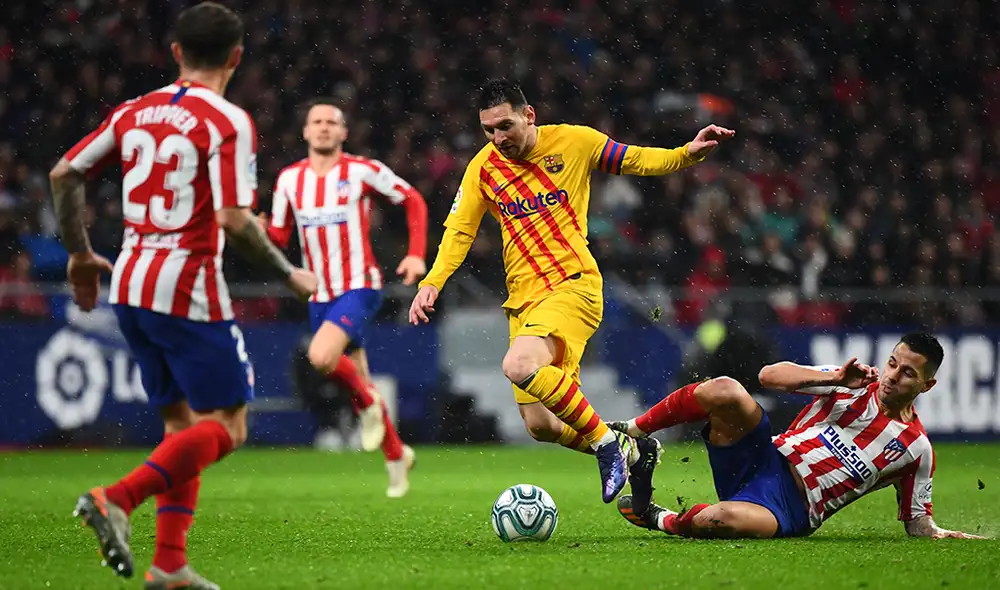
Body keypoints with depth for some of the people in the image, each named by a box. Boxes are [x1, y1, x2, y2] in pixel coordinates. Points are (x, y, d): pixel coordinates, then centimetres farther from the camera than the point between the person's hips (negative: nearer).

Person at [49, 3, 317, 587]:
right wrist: (289, 273, -7)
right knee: (226, 427, 0)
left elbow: (64, 174, 11)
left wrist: (81, 254, 22)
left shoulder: (135, 112, 8)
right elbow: (235, 220, -21)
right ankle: (117, 499, -18)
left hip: (131, 285, 7)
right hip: (189, 291, -7)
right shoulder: (228, 122, -12)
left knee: (182, 423, 16)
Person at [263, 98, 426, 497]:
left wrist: (417, 254, -6)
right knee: (357, 380, 12)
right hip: (319, 296, 5)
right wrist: (258, 231, -15)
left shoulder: (363, 171, -7)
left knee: (321, 356, -28)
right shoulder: (289, 179, 4)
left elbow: (413, 201, 3)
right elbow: (278, 237, 9)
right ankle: (396, 454, 31)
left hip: (359, 288, -5)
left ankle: (368, 403, 0)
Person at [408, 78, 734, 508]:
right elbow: (459, 230, 12)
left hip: (573, 284, -5)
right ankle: (632, 452, 21)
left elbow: (637, 161, 9)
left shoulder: (573, 141, 1)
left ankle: (606, 442, -16)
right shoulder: (483, 168, 9)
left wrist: (687, 154, -8)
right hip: (523, 299, 5)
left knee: (519, 366, -32)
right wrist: (432, 283, -3)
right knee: (539, 425, -2)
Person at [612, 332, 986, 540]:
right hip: (766, 461, 2)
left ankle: (663, 521, -4)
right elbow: (769, 376, 0)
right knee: (724, 390, -28)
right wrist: (835, 379, -12)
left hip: (792, 511, -2)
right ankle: (632, 433, -10)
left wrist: (942, 535, -10)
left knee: (724, 519, -38)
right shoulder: (854, 384, 7)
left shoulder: (916, 449, 5)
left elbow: (917, 523, 12)